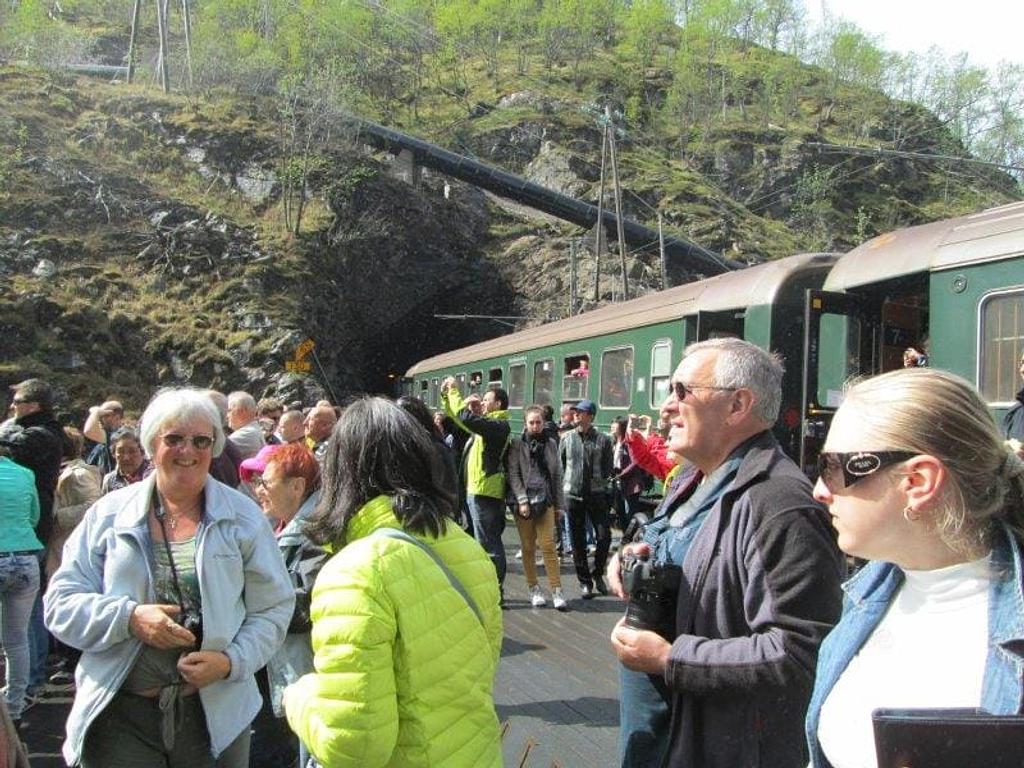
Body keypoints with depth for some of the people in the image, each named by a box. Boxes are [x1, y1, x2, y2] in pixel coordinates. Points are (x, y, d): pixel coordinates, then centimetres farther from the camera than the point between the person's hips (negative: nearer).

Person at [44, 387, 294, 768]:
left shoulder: (243, 516, 2)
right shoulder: (109, 513, 3)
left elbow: (272, 610, 2)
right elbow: (61, 601, 1)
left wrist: (231, 661, -15)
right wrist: (129, 617, -15)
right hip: (120, 713, 0)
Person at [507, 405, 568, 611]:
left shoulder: (550, 443, 11)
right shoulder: (517, 443, 3)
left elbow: (557, 475, 13)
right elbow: (513, 474, -3)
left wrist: (560, 504, 9)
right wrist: (522, 499, -12)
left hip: (546, 502, 1)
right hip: (524, 502, -1)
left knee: (548, 546, -6)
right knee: (528, 547, 4)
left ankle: (556, 590, -5)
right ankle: (534, 589, 13)